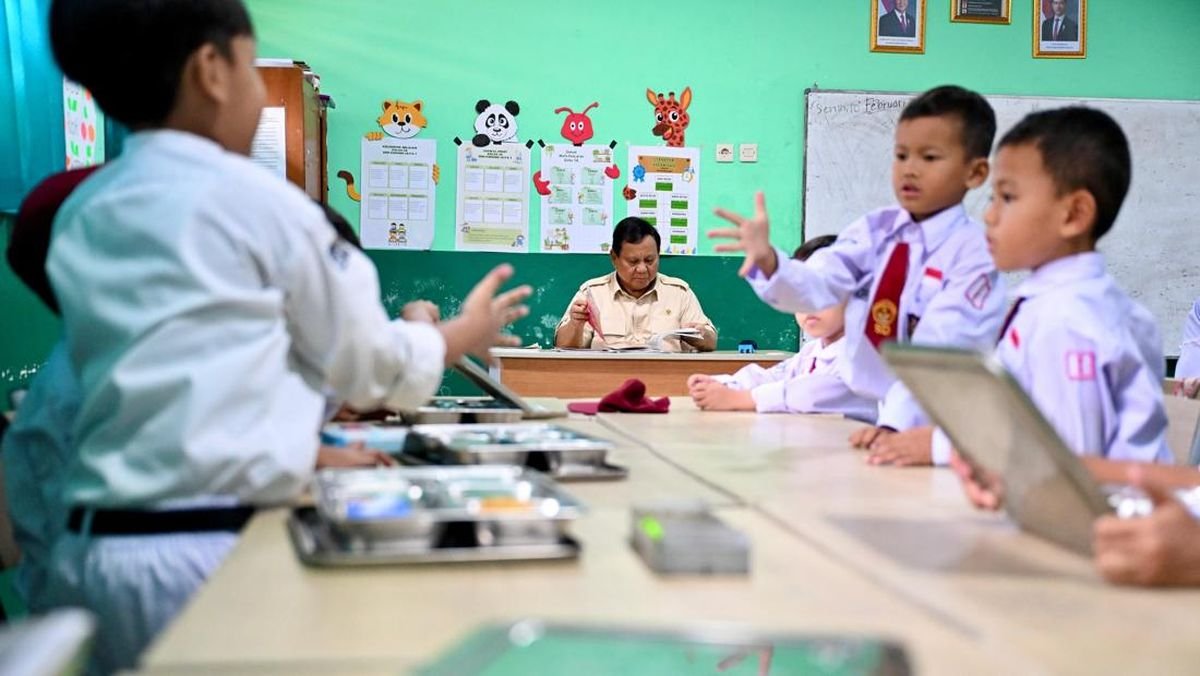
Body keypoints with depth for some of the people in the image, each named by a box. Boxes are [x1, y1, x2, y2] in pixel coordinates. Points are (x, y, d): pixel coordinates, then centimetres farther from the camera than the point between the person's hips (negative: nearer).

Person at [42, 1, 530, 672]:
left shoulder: (81, 213, 9)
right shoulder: (258, 200, -9)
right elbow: (368, 365, 3)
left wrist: (305, 452, 25)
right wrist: (466, 333, 21)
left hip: (89, 548, 7)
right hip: (207, 548, -7)